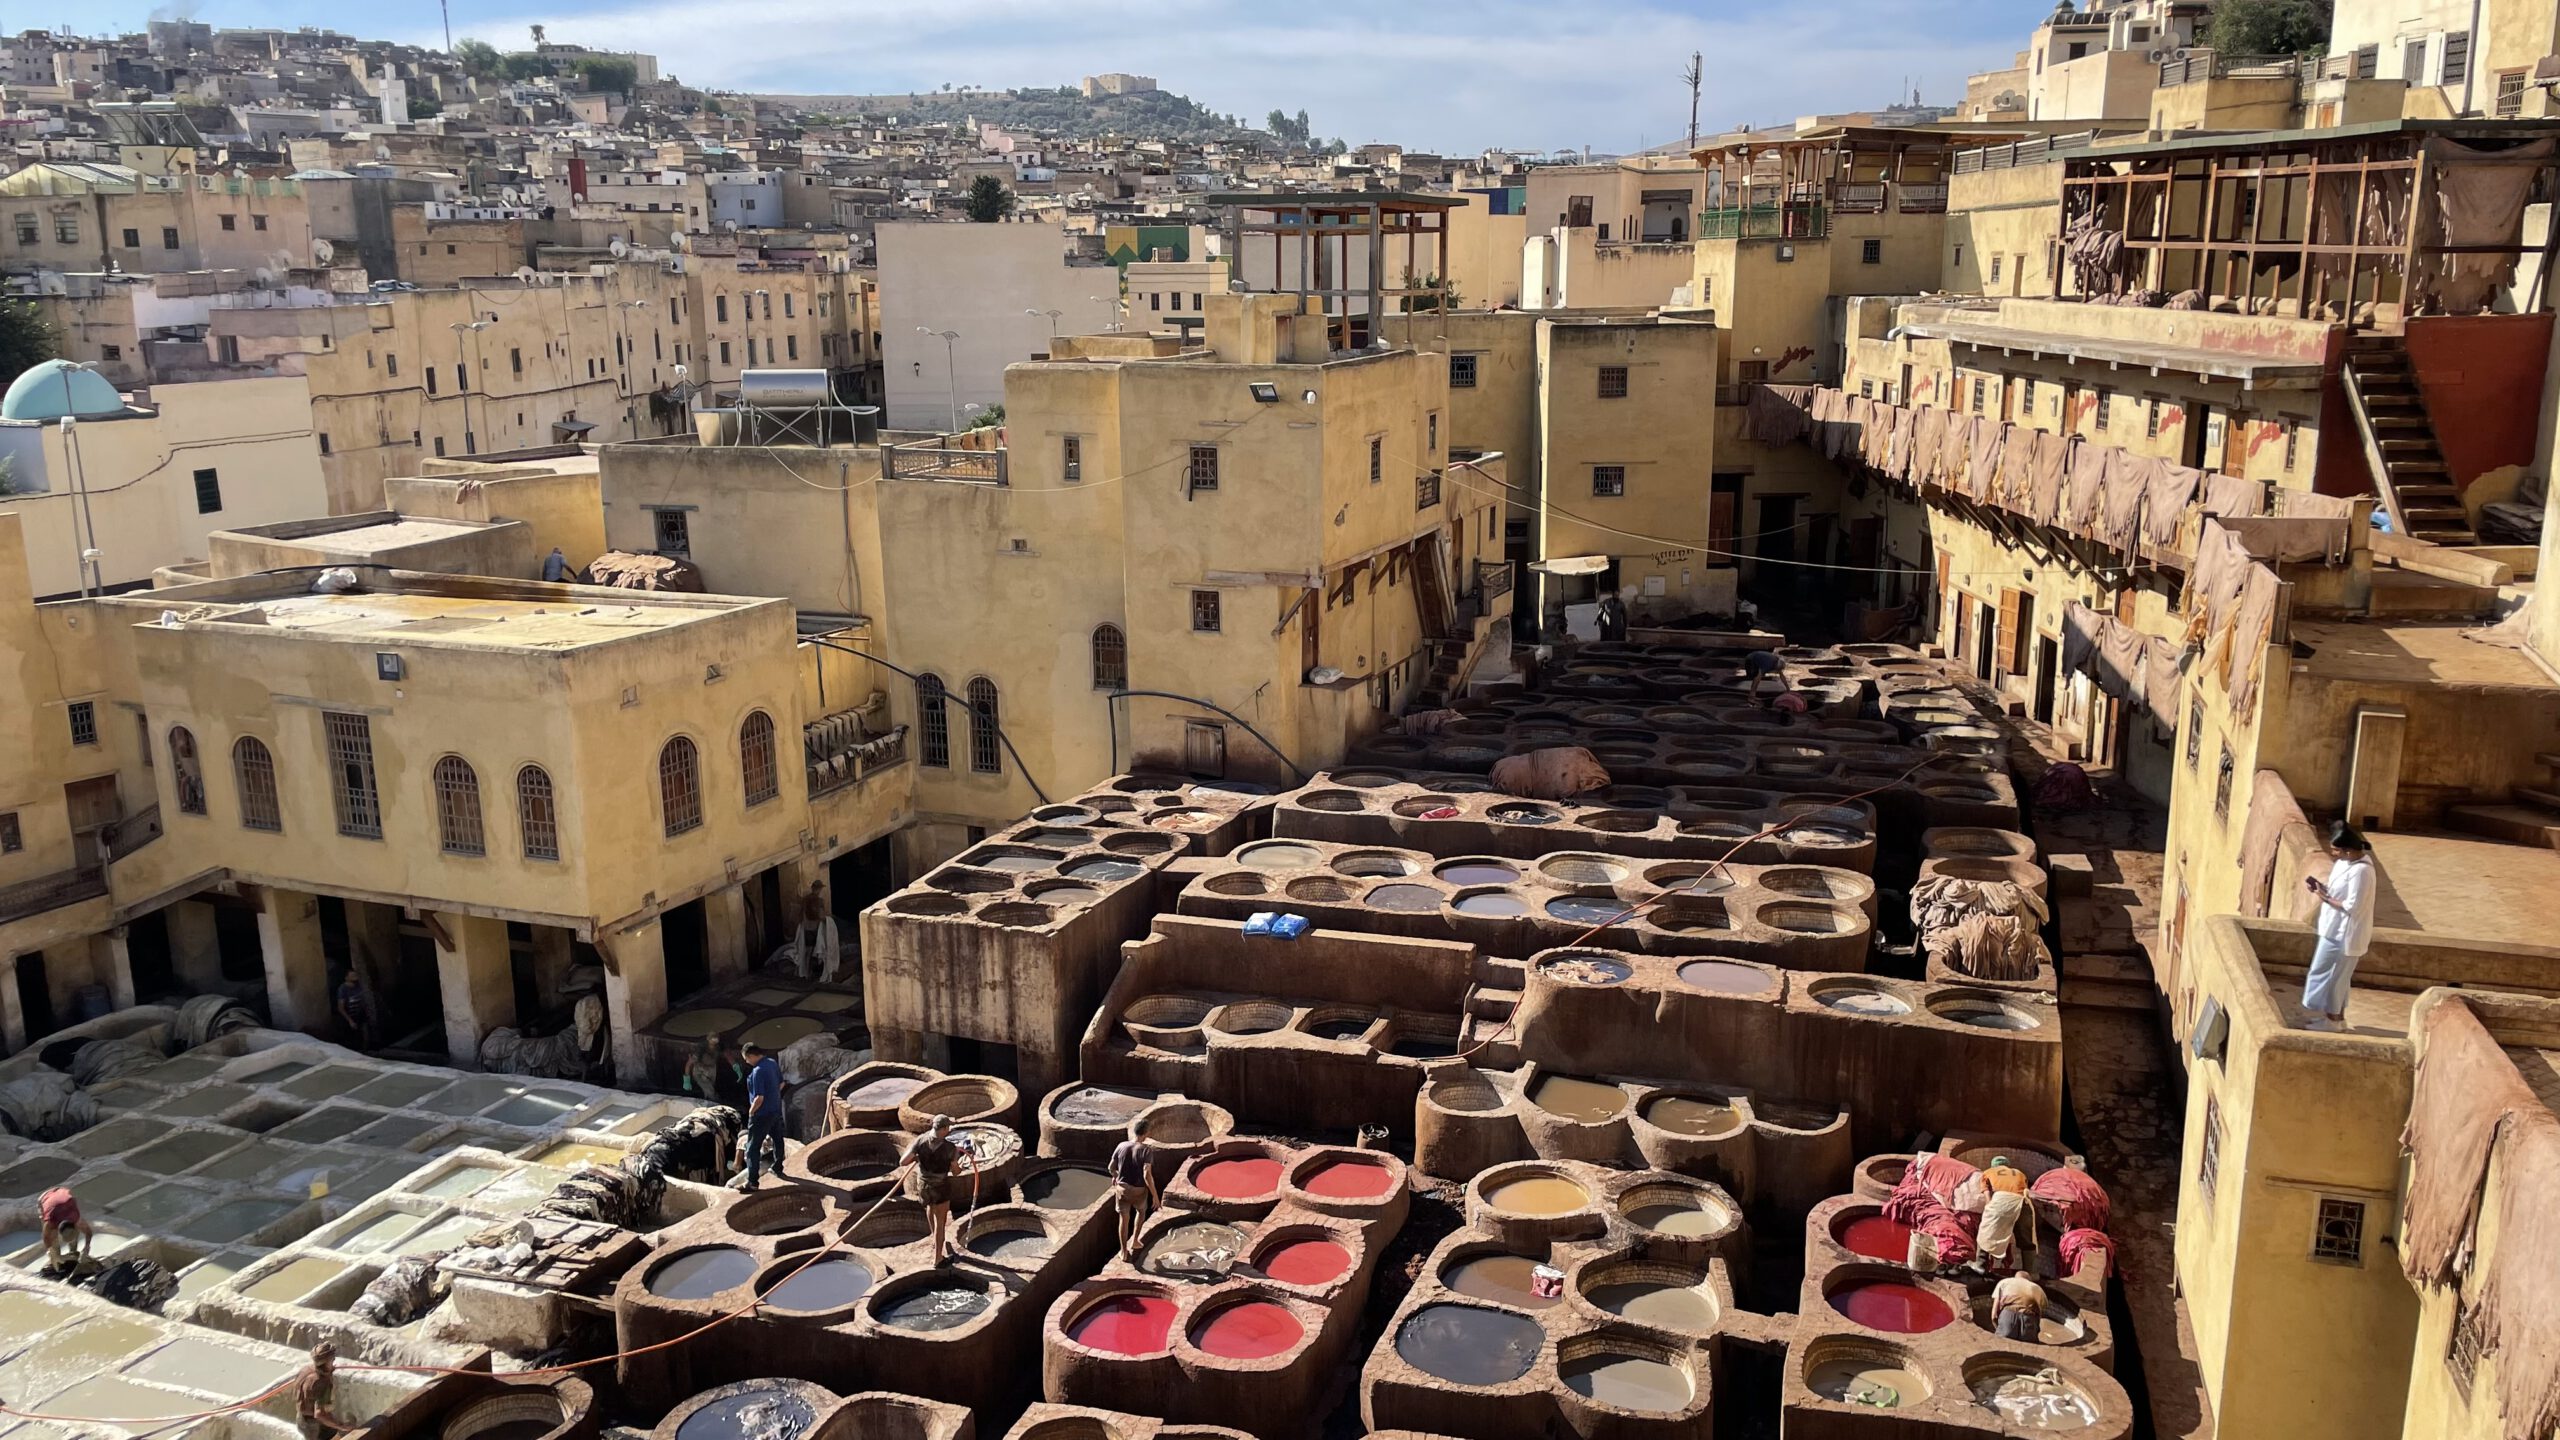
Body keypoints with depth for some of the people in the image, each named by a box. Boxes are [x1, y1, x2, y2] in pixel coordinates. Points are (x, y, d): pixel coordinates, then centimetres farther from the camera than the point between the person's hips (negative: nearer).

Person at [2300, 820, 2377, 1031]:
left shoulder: (2360, 871, -28)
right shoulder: (2347, 861, 2)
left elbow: (2352, 906, -26)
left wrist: (2325, 898, -18)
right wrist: (2322, 886, -2)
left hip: (2344, 932, -10)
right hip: (2337, 928, 10)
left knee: (2331, 973, 3)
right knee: (2335, 974, 19)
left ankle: (2332, 1019, 16)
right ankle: (2337, 1016, 31)